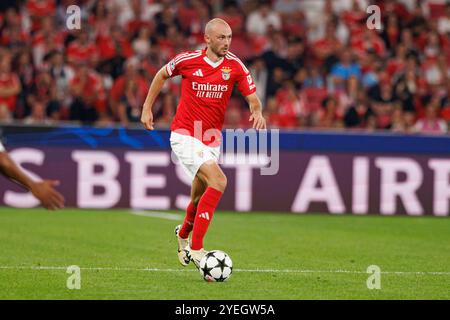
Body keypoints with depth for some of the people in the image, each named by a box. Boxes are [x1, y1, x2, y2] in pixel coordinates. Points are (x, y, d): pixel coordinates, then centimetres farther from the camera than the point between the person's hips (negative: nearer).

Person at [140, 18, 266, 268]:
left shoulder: (235, 66, -4)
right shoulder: (188, 60, -9)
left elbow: (253, 98, -4)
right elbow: (162, 75, 10)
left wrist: (258, 112, -26)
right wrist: (147, 107, 10)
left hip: (212, 140, 5)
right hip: (185, 136, -5)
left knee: (200, 198, 16)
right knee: (218, 181, -25)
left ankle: (183, 234, 51)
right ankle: (196, 249, -22)